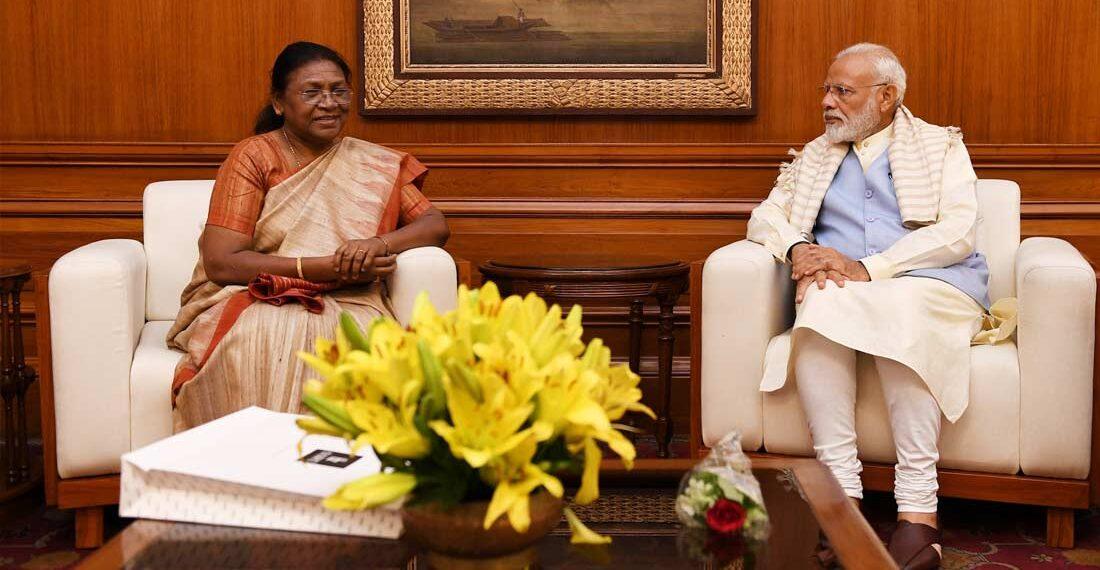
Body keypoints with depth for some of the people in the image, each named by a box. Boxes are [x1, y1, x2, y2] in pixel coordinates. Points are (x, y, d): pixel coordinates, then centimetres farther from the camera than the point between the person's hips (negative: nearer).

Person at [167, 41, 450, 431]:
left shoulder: (373, 164, 13)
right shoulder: (253, 157, 2)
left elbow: (436, 225, 9)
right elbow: (220, 263, -8)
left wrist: (380, 244, -15)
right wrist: (330, 267, -17)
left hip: (347, 306, 2)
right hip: (253, 303, -2)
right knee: (267, 342, -36)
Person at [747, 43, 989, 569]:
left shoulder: (942, 146, 13)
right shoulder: (816, 155, 25)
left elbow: (959, 233, -3)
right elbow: (765, 215, 18)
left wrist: (867, 268, -14)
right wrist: (797, 248, -7)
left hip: (932, 285, -2)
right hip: (840, 287, 3)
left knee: (902, 315, -38)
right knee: (820, 305, -34)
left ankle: (917, 513, -40)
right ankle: (841, 499, -38)